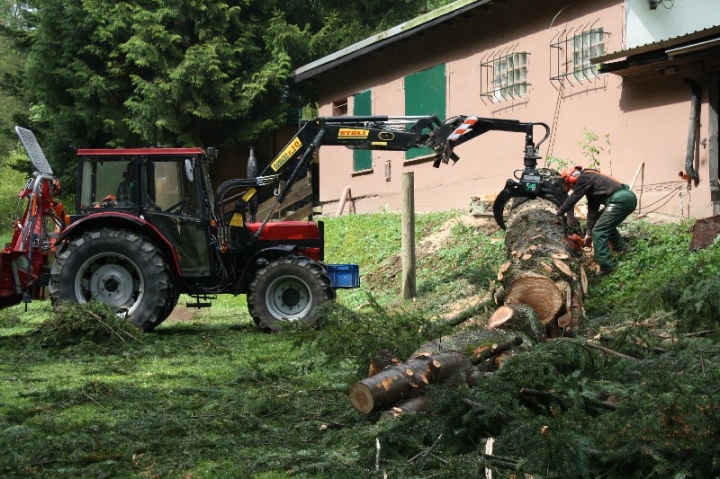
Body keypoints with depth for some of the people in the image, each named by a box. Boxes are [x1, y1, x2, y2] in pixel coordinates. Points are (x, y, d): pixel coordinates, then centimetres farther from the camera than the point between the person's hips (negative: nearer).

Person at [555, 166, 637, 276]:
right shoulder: (589, 183, 27)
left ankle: (606, 266, -12)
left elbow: (572, 199, 4)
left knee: (599, 231, -8)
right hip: (628, 197, 10)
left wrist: (558, 214, 17)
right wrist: (589, 233, 19)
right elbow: (592, 210, 23)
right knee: (607, 224, 32)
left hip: (620, 200, -10)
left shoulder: (584, 178, 1)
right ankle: (623, 250, 29)